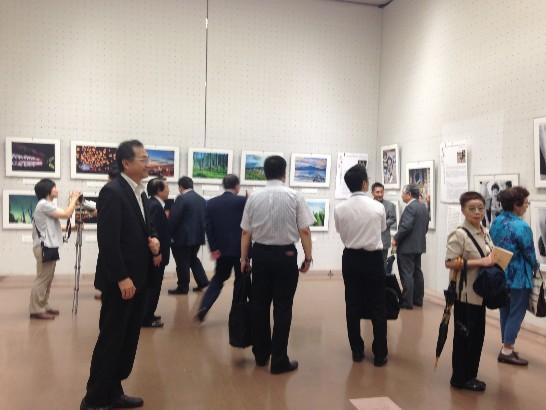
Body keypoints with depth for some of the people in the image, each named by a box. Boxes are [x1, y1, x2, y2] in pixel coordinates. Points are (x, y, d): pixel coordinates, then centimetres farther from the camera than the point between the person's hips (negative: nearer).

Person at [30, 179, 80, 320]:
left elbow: (63, 214, 17)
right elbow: (66, 215, -19)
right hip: (44, 247, -10)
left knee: (47, 279, 13)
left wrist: (72, 201, 10)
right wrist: (74, 199, -8)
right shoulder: (44, 204, -14)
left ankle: (43, 306, 19)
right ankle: (36, 310, -4)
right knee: (42, 279, -8)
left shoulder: (48, 205, 19)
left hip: (49, 247, 10)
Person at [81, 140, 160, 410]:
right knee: (111, 340, 1)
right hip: (120, 281, -9)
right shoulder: (112, 192, -15)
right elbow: (107, 240, -21)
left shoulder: (140, 193, 13)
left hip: (138, 279, 9)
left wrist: (153, 239, -1)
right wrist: (122, 278, -21)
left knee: (128, 339, 15)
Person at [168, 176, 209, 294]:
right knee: (193, 258, 23)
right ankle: (202, 281, 21)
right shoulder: (202, 199, 7)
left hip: (183, 237, -8)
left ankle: (183, 288, 12)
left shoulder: (181, 198, -15)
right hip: (198, 236, 8)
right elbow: (205, 218, 12)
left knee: (182, 263, 3)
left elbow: (173, 218, -16)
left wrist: (170, 234, -5)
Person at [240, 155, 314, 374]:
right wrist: (308, 257, 1)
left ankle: (260, 354, 29)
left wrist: (244, 258, 13)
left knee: (259, 305, 15)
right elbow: (304, 231, -9)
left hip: (260, 253, 3)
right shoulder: (295, 197, -7)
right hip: (285, 254, -3)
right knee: (282, 308, 5)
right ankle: (279, 360, 11)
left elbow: (246, 232, 2)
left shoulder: (254, 198, 0)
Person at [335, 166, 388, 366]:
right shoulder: (378, 207, -10)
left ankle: (357, 351, 19)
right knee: (377, 306, 7)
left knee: (353, 305, 11)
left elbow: (341, 233, 6)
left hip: (351, 258, 2)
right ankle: (379, 354, 13)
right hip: (373, 258, -1)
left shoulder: (340, 209, -8)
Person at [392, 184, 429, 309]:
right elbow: (426, 226, 16)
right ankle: (418, 299, 20)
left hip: (407, 246, -10)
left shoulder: (410, 207, -18)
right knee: (417, 272, 14)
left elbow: (406, 226, -24)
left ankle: (407, 302, -2)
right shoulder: (423, 206, 12)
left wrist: (396, 239, -13)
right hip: (419, 245, 10)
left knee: (406, 274, -5)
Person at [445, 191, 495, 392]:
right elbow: (449, 262, -20)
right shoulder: (459, 234, -15)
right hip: (465, 293, -8)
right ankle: (460, 377, 16)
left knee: (478, 334, 13)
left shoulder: (485, 233, 9)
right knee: (464, 336, 2)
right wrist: (479, 262, -22)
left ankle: (470, 375, 27)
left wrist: (494, 263, -2)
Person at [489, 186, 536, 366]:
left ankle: (506, 346, 28)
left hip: (500, 274, 8)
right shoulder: (521, 226, -22)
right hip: (518, 277, -8)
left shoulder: (496, 222, 2)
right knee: (516, 313, 4)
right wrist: (535, 267, 8)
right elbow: (529, 253, -11)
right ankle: (507, 351, 11)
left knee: (505, 311, 17)